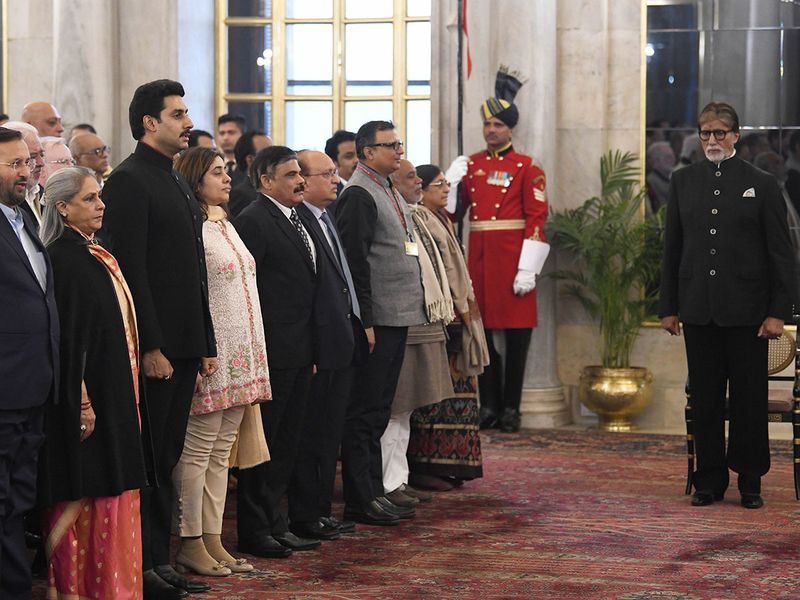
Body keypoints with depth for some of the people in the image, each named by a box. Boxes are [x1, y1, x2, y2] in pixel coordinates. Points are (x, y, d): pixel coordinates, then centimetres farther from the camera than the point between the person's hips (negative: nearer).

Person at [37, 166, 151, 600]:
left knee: (108, 494, 12)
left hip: (114, 396, 9)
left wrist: (126, 396, 17)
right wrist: (80, 398, -22)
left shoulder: (95, 255, 14)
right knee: (83, 494, -5)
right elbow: (67, 336, -19)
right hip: (89, 397, -9)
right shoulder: (64, 258, -14)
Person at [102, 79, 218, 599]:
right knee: (147, 458, -2)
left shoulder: (177, 181, 17)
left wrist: (206, 343, 17)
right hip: (154, 346, -9)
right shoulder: (129, 181, -11)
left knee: (167, 458, 12)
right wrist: (151, 347, -20)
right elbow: (131, 270, -17)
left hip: (184, 345, 9)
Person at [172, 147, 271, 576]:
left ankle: (213, 540, 14)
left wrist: (253, 357, 19)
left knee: (220, 452, 10)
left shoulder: (225, 225, 18)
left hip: (241, 357, 9)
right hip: (212, 356, -9)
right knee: (197, 451, -3)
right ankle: (190, 543, 3)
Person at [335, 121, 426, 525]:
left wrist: (414, 309, 18)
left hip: (397, 318, 10)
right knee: (365, 412, -3)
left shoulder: (388, 191, 17)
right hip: (377, 321, -10)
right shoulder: (358, 195, -13)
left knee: (378, 411, 14)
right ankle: (360, 501, 1)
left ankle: (374, 493, 20)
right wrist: (364, 321, -21)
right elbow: (355, 262, -18)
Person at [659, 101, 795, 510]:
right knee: (705, 398, 5)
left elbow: (781, 253, 0)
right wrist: (668, 307, 6)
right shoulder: (683, 181, 9)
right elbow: (672, 248, 11)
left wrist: (778, 311, -7)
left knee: (748, 397, 1)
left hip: (745, 309, -2)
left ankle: (750, 481, 10)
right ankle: (709, 480, 13)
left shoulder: (761, 185, 1)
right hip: (698, 311, 3)